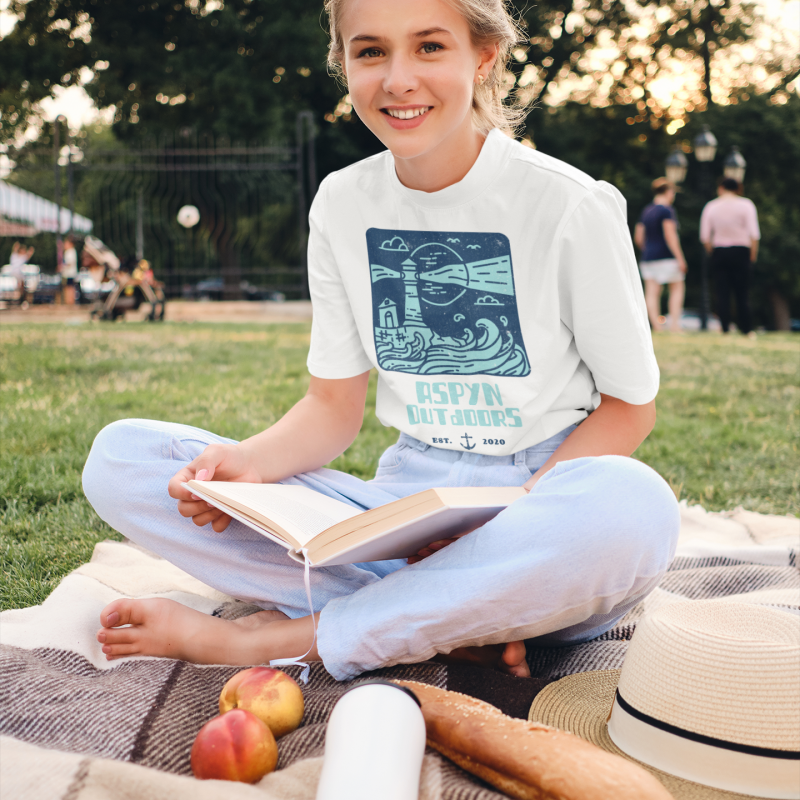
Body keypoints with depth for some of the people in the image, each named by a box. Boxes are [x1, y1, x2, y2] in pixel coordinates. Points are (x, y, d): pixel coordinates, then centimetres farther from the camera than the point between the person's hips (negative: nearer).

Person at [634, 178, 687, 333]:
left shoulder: (645, 211, 12)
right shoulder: (666, 210, -9)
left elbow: (638, 238, 13)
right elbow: (670, 235, -16)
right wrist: (680, 258, -16)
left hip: (648, 257, 6)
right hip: (666, 256, -6)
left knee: (651, 293, 0)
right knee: (677, 288, 6)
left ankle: (657, 327, -4)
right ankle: (674, 324, -2)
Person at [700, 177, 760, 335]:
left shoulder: (711, 206, 4)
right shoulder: (746, 205, -1)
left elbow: (704, 236, 1)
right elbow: (754, 233, -8)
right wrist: (753, 255, 2)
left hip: (719, 252, 1)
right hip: (740, 251, -1)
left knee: (722, 293, 3)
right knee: (742, 293, 3)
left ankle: (725, 328, -1)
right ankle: (747, 329, 5)